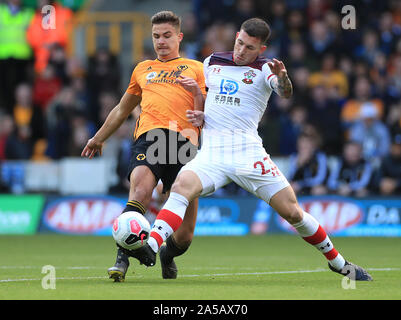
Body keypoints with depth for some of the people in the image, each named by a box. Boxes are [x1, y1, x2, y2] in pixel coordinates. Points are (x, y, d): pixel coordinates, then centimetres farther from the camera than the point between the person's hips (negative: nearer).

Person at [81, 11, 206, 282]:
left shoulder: (196, 69, 21)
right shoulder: (143, 69, 30)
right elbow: (122, 109, 42)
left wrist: (197, 91, -7)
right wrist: (99, 138, 48)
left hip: (184, 138, -1)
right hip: (149, 136, 1)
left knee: (185, 235, -6)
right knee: (140, 189, -32)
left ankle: (168, 255, 27)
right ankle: (122, 259, -33)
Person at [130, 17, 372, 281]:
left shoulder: (263, 69, 4)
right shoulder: (212, 62, 15)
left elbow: (285, 93, -16)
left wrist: (282, 78, -39)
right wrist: (197, 115, 8)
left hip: (248, 153, -2)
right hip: (211, 153, 2)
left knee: (292, 212, -5)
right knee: (182, 185, -30)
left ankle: (339, 263, 14)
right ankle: (151, 247, -44)